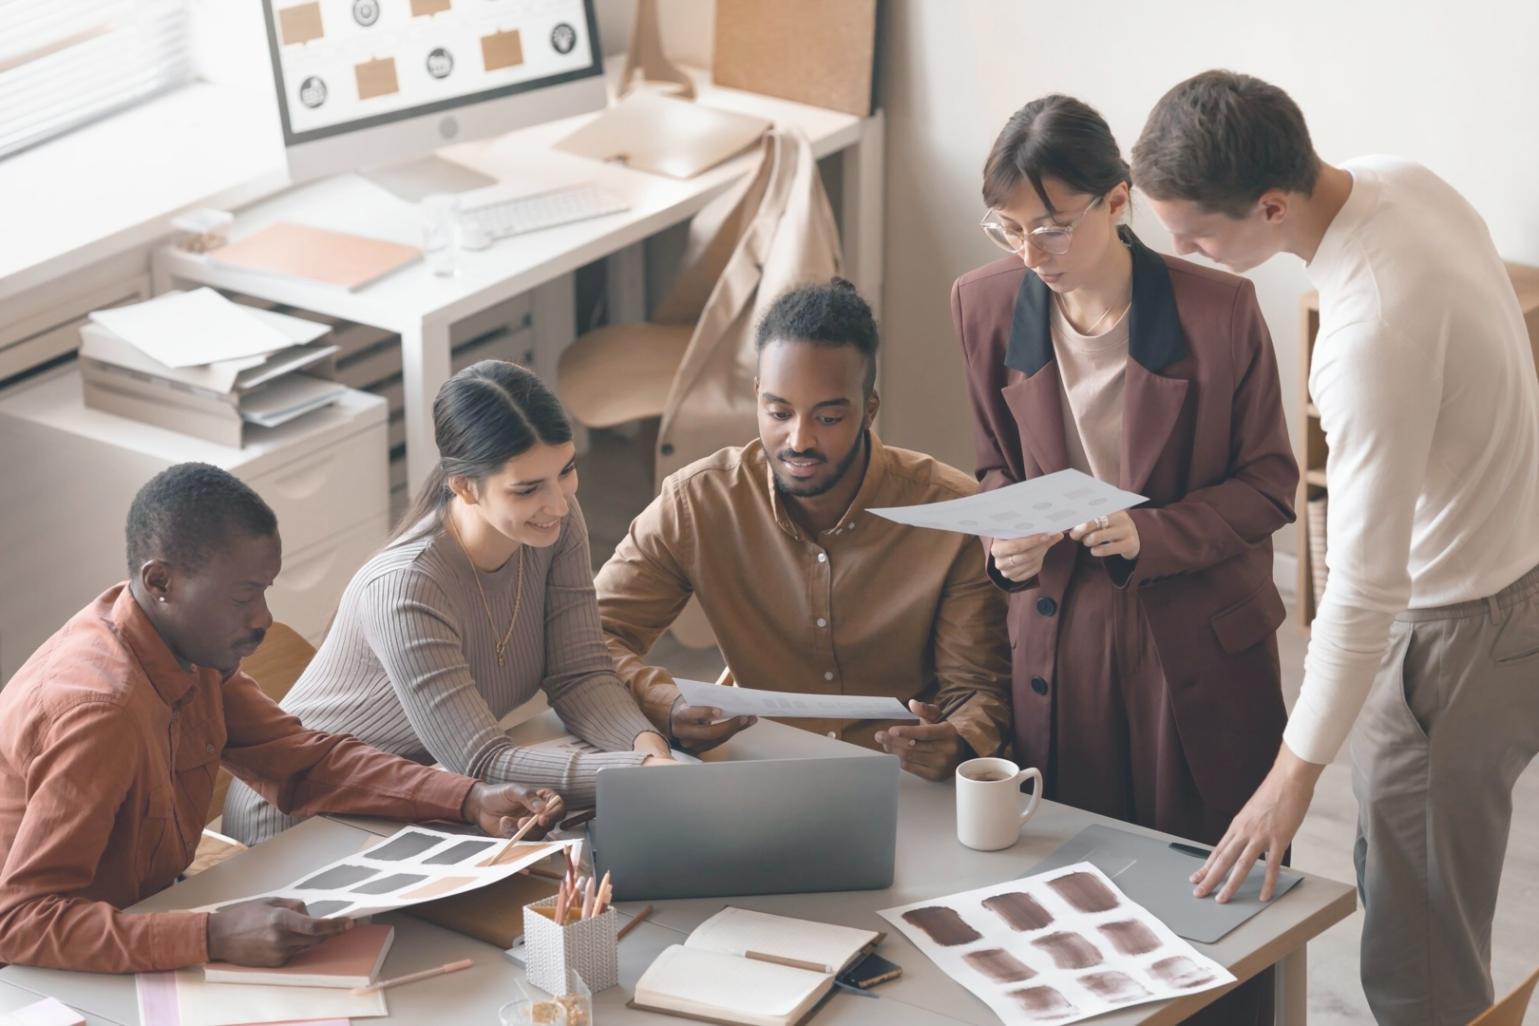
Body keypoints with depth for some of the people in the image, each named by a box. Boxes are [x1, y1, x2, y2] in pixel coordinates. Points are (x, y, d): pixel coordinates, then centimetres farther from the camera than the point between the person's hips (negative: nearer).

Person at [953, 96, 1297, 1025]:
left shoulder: (1219, 311, -14)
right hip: (1057, 633, 3)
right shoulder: (987, 304, -2)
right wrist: (1006, 538, -11)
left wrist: (1153, 535, -22)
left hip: (1197, 640, -3)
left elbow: (1270, 482, -7)